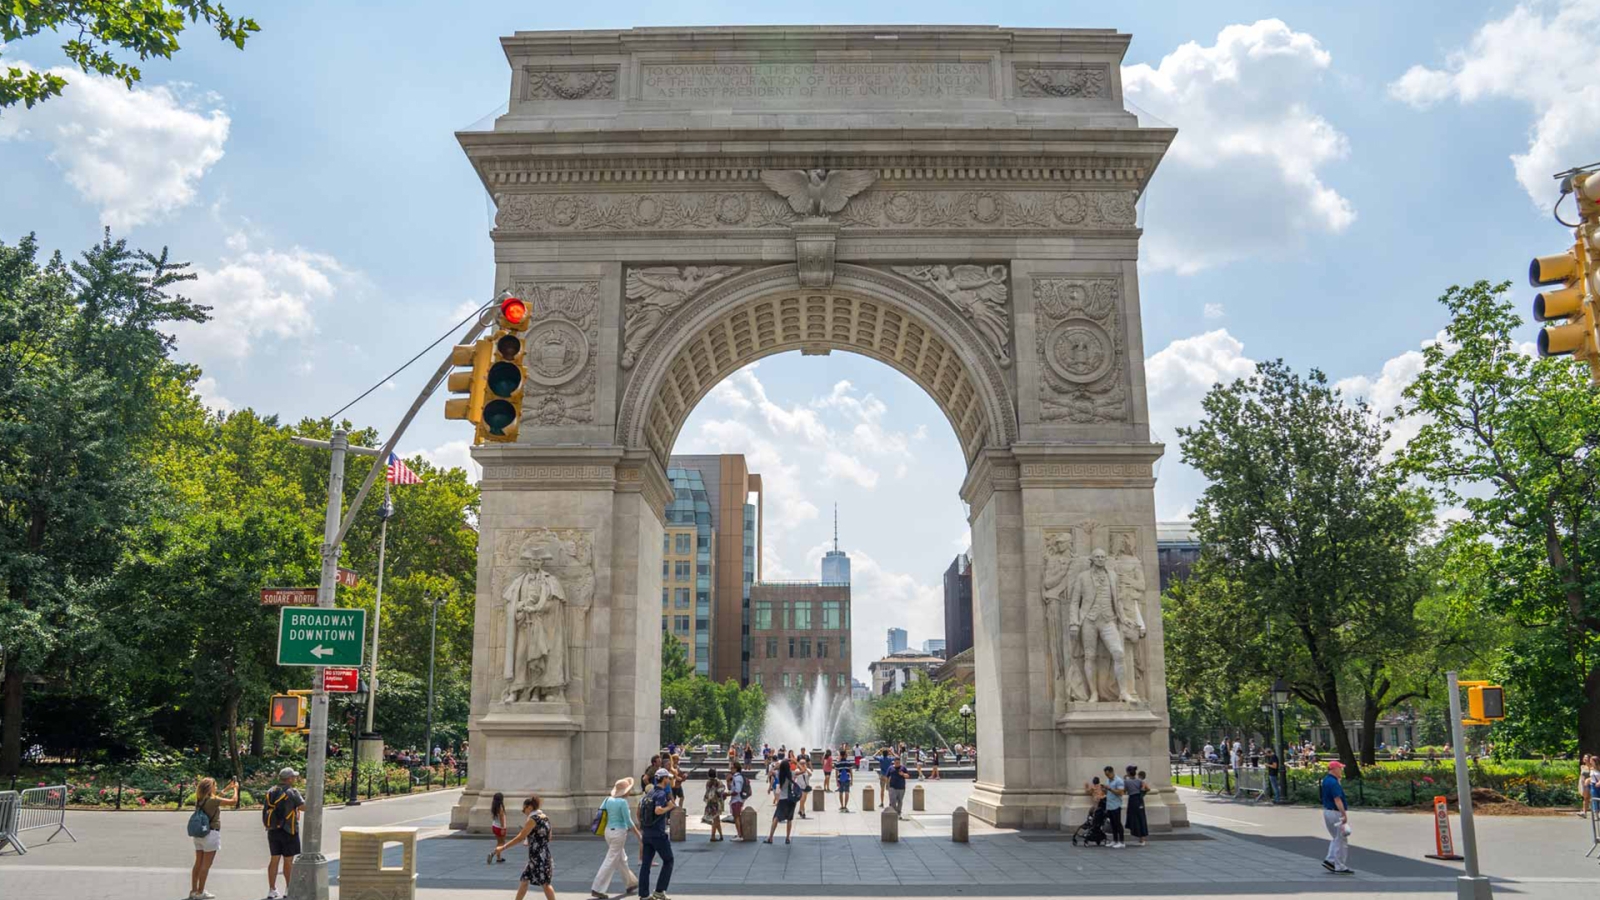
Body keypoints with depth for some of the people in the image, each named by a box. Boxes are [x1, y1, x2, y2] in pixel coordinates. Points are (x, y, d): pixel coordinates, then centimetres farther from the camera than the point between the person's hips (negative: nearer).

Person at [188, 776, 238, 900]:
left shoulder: (200, 800, 6)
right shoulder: (212, 800, -16)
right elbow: (233, 801, -13)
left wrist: (227, 788, 27)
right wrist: (236, 789, 2)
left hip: (199, 834, 8)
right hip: (210, 834, -8)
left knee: (198, 864, 13)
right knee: (206, 865, -1)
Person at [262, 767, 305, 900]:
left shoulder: (271, 792, 6)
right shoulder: (292, 792, -13)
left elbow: (264, 809, 9)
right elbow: (304, 807, -15)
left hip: (273, 830, 6)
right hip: (288, 831, -6)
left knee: (274, 859, 11)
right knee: (288, 860, 2)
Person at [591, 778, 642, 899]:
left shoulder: (608, 800, 3)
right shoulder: (623, 802, -16)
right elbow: (628, 822, -15)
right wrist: (639, 835, -7)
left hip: (609, 831, 8)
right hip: (619, 833, -8)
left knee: (622, 859, 22)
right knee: (611, 862, -2)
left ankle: (630, 883, 37)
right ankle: (597, 889, -1)